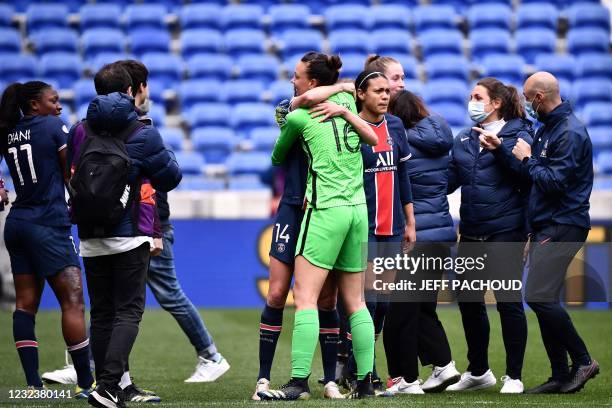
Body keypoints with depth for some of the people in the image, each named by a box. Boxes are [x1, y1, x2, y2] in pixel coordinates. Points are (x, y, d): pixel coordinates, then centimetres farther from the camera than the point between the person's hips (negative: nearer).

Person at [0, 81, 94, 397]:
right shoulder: (54, 127, -5)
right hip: (49, 225, -7)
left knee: (25, 303, 5)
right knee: (73, 301, -7)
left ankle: (32, 384, -1)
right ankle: (85, 383, -11)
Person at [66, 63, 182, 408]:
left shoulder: (79, 132, 3)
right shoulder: (143, 135, -6)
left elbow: (70, 175, 15)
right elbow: (171, 178, 3)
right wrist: (163, 151, 22)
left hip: (91, 239, 4)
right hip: (130, 237, -4)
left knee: (101, 314, 11)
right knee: (128, 312, -3)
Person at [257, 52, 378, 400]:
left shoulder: (297, 117, -4)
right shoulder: (345, 100, 9)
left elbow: (277, 158, 14)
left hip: (325, 211, -7)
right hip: (358, 209, 7)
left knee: (305, 296, -9)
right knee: (354, 300, 9)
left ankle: (299, 382, -17)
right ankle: (366, 382, 9)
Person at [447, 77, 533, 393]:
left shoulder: (517, 135, -5)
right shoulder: (464, 139, 14)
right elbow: (449, 179, 12)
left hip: (505, 232, -7)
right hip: (471, 233, 7)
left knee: (508, 301, -4)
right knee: (468, 301, 12)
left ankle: (514, 377, 6)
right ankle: (478, 372, 28)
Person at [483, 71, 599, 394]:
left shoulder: (570, 133, -15)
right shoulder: (546, 128, 16)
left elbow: (554, 182, -22)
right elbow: (534, 170, 17)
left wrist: (527, 159, -10)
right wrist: (502, 149, 11)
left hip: (562, 227, -10)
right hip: (545, 226, 10)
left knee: (539, 297, -17)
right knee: (543, 300, 8)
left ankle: (582, 361, -6)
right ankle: (560, 376, 12)